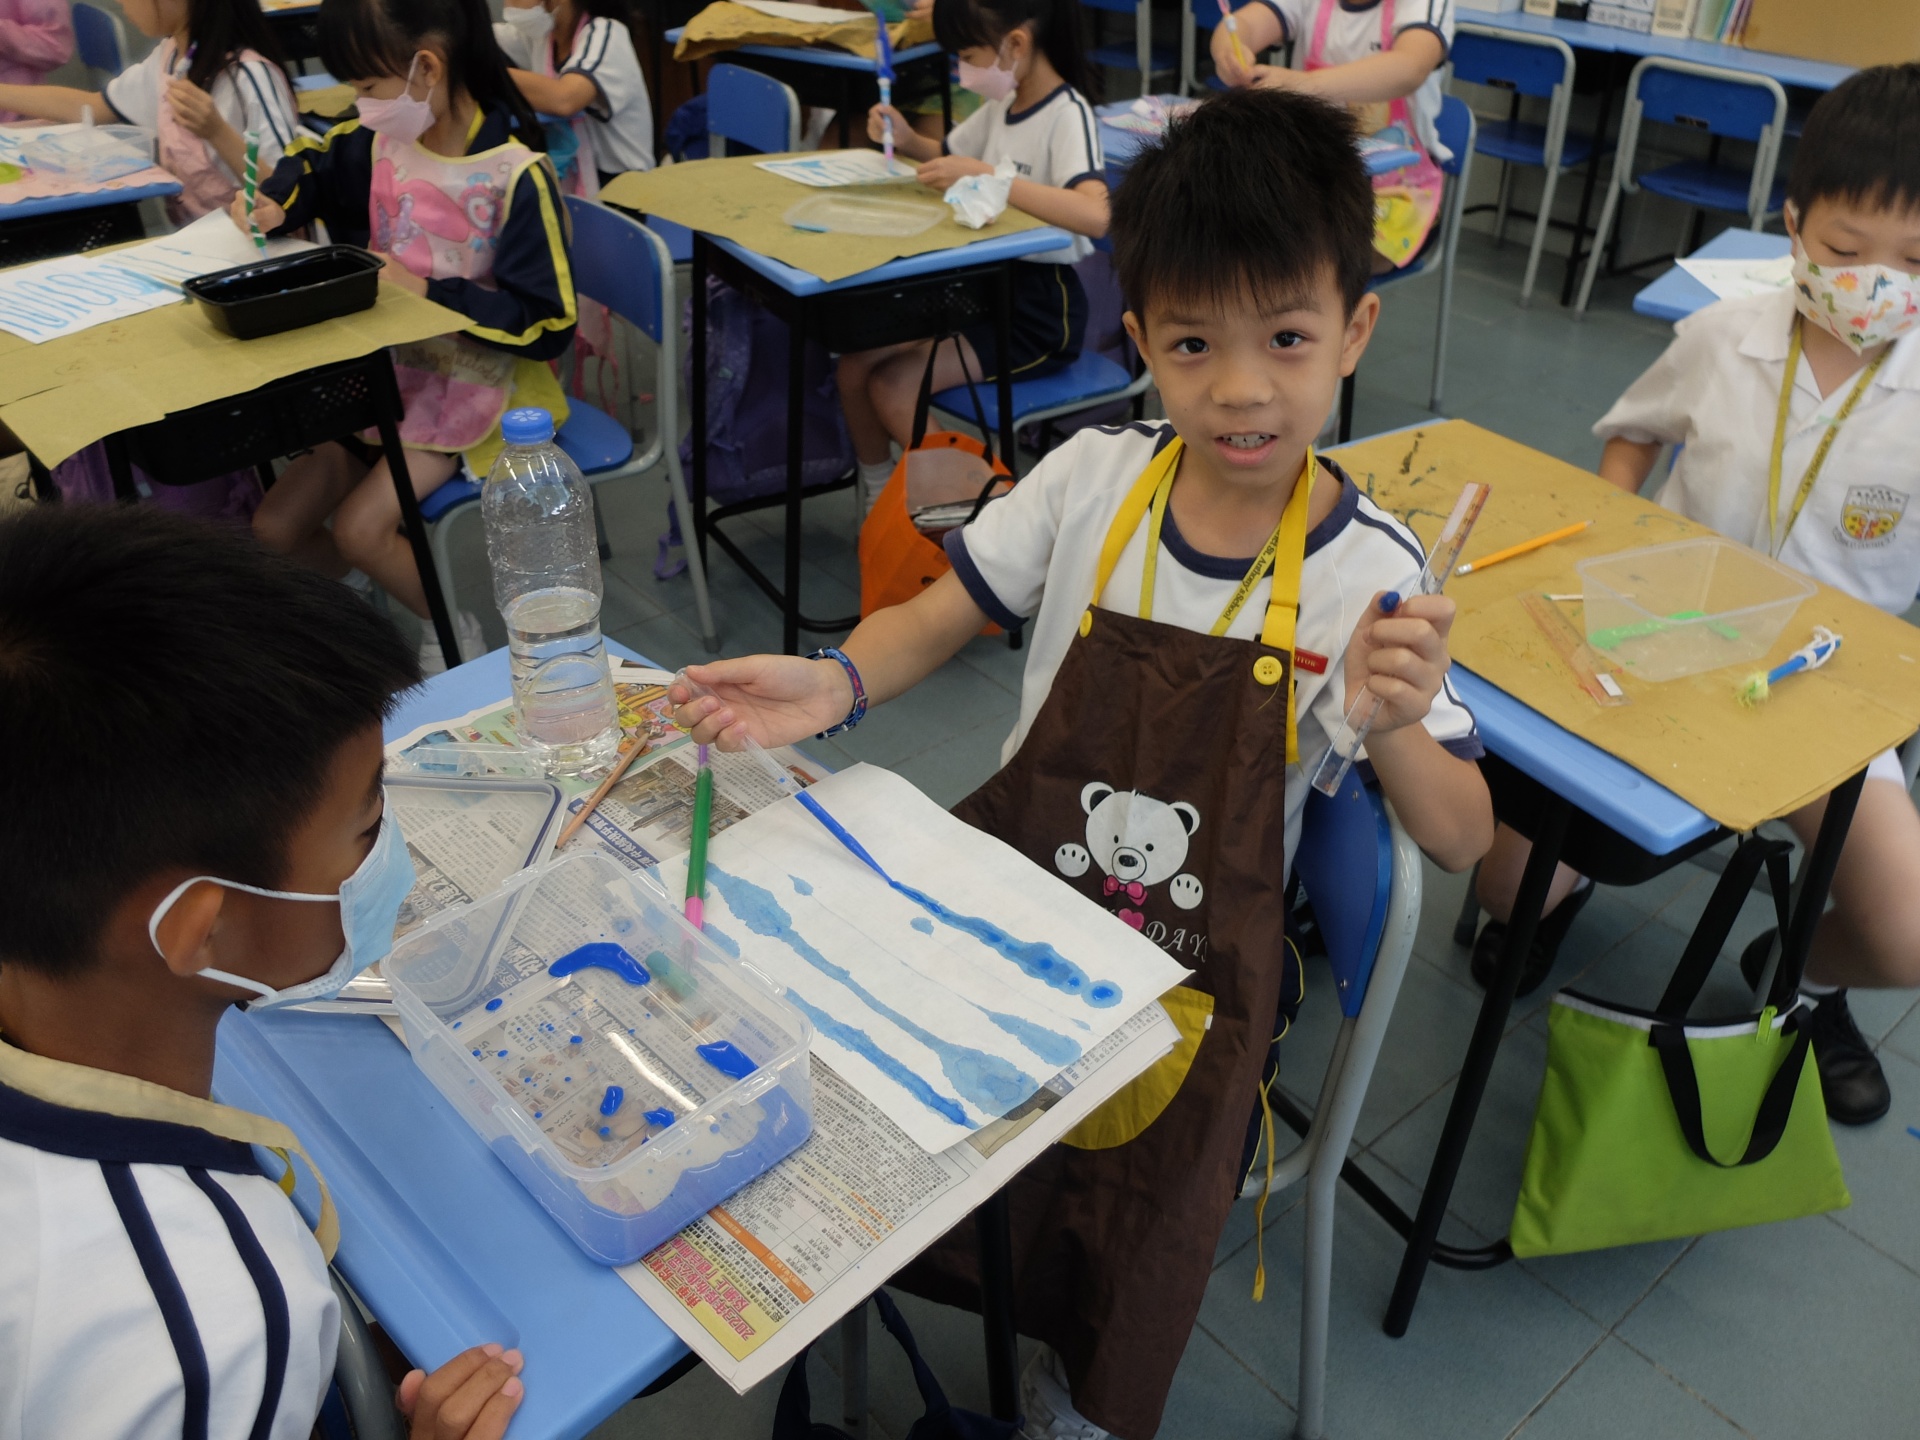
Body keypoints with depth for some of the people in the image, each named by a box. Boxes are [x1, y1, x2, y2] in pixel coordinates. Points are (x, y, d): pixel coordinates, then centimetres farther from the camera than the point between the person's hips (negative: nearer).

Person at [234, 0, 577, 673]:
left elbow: (547, 322, -21)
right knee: (275, 528, 0)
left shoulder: (516, 174, -21)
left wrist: (428, 292, -23)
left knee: (360, 527, -20)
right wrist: (272, 202, -1)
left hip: (477, 385, -7)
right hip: (392, 367, 7)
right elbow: (314, 159, 20)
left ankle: (453, 633, 6)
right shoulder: (384, 138, -1)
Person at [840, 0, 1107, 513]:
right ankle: (878, 501, 15)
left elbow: (1094, 215, -36)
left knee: (893, 386, -16)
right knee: (855, 363, -3)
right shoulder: (1004, 105, 7)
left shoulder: (1068, 114, -18)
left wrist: (985, 175, -34)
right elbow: (950, 156, 27)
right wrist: (908, 141, 4)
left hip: (1040, 307, -8)